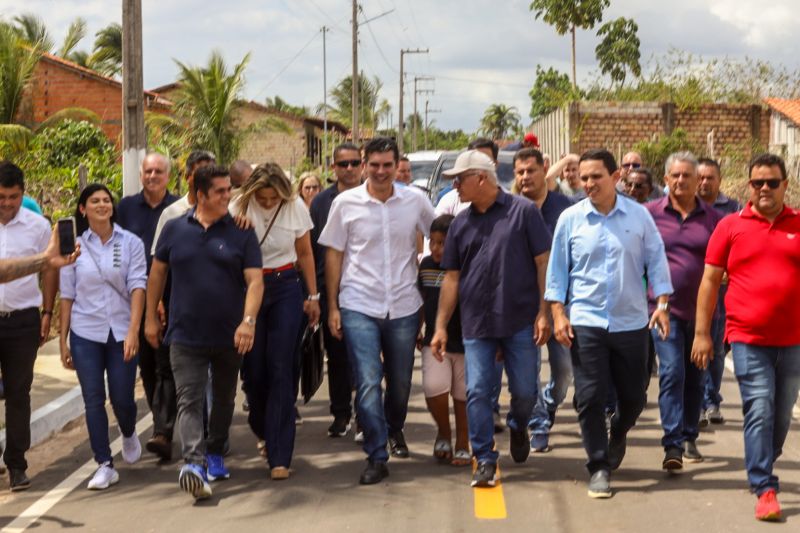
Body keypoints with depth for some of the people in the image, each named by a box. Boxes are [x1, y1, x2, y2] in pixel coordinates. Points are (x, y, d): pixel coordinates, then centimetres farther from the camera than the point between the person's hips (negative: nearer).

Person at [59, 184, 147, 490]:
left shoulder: (130, 243, -1)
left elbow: (138, 286, -8)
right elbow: (67, 295, 6)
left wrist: (133, 331, -18)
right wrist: (63, 340, 5)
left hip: (122, 332, -1)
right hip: (85, 333, 1)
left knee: (122, 398, 1)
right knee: (93, 400, 0)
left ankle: (129, 435, 35)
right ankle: (104, 465, 8)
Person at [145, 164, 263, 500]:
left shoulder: (241, 233, -2)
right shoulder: (175, 229, 2)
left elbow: (255, 280, -9)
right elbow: (157, 272, 11)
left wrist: (248, 321, -23)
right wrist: (150, 317, 11)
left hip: (229, 335, 1)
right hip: (186, 334, -1)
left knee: (224, 398, 16)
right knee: (189, 401, -12)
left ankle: (215, 454, 34)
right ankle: (194, 463, -22)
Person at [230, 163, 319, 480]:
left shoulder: (296, 208, -2)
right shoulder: (239, 209, -5)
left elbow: (305, 254, 9)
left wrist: (313, 296, 11)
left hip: (285, 289, 0)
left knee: (281, 369, -7)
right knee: (253, 368, 3)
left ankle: (279, 456, -6)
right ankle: (263, 428, 34)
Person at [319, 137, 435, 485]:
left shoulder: (415, 201, 0)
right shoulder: (346, 203, -2)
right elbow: (333, 256, 2)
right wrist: (332, 307, -1)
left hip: (404, 306, 2)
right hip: (359, 307, -2)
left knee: (401, 382, 15)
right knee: (368, 384, -10)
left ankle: (395, 430, 43)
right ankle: (376, 457, -2)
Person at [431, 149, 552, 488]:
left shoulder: (523, 211, -3)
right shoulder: (461, 223, 9)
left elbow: (543, 262, -3)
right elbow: (451, 277, 10)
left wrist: (543, 312, -9)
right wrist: (441, 326, 6)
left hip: (521, 320, -3)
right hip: (476, 323, 3)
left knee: (525, 391, 6)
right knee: (477, 391, -2)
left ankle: (518, 426, 38)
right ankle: (485, 460, 7)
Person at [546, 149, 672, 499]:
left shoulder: (638, 215, 1)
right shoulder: (570, 218, 0)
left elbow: (656, 260, 6)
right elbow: (557, 268, 4)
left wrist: (661, 303, -2)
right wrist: (559, 312, -2)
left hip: (631, 322, 1)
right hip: (585, 322, -1)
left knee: (633, 396, 10)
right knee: (591, 398, -3)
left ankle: (618, 435, 42)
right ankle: (599, 467, 9)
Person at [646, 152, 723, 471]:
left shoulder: (713, 218, 5)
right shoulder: (649, 214, 1)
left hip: (701, 309, 3)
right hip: (665, 307, -3)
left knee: (695, 378, 11)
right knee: (672, 373, -13)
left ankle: (689, 438, 25)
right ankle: (673, 445, -15)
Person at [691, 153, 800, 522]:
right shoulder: (730, 226, 0)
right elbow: (710, 281, 3)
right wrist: (702, 332, 0)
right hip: (748, 339, -2)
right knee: (760, 411, -8)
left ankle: (762, 469, 32)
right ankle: (765, 489, -4)